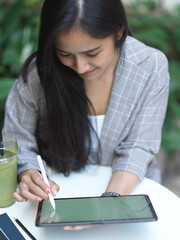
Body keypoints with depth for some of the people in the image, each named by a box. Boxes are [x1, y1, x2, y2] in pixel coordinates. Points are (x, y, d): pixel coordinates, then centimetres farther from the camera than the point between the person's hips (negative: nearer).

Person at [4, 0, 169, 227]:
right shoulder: (39, 72, -17)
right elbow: (18, 144, -7)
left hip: (129, 188, -1)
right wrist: (30, 176, -29)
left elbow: (137, 149, -14)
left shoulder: (151, 66, -16)